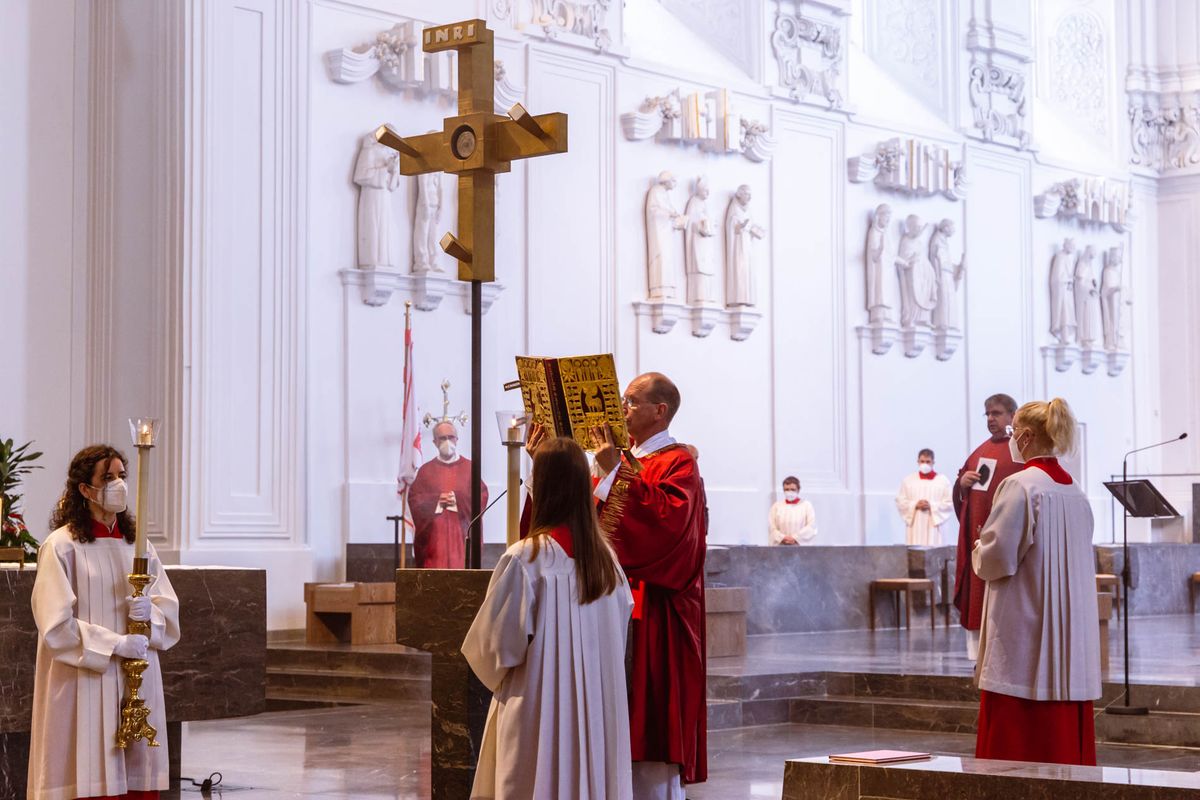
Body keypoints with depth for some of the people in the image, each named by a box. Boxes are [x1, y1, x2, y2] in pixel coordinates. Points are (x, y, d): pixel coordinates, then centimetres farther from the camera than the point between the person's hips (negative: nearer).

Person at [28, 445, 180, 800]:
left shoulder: (137, 543, 12)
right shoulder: (62, 546, -6)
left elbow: (169, 606, 11)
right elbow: (56, 624, -12)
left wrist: (149, 612, -10)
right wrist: (115, 644, -16)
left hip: (138, 681, 5)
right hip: (84, 685, -5)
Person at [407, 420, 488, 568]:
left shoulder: (470, 467, 9)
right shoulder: (426, 470, 10)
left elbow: (482, 497, 2)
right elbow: (414, 498, 4)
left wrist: (458, 499, -12)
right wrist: (436, 500, -11)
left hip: (462, 534, 0)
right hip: (433, 535, 0)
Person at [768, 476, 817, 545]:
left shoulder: (807, 505, 8)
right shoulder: (777, 506, 13)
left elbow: (811, 527, -3)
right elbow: (771, 527, 5)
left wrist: (795, 538, -11)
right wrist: (783, 538, -11)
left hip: (801, 545, -1)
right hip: (780, 547, 1)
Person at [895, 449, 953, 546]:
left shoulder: (943, 480, 5)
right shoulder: (908, 480, 9)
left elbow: (950, 503, 0)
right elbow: (900, 501, 6)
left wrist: (932, 505, -12)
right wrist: (915, 505, -9)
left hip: (933, 526, -1)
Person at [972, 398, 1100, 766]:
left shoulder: (1019, 486, -13)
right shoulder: (1075, 492, 10)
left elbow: (995, 559, -15)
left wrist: (979, 549, 7)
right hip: (1071, 638, 8)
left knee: (1013, 742, -4)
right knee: (1065, 732, 10)